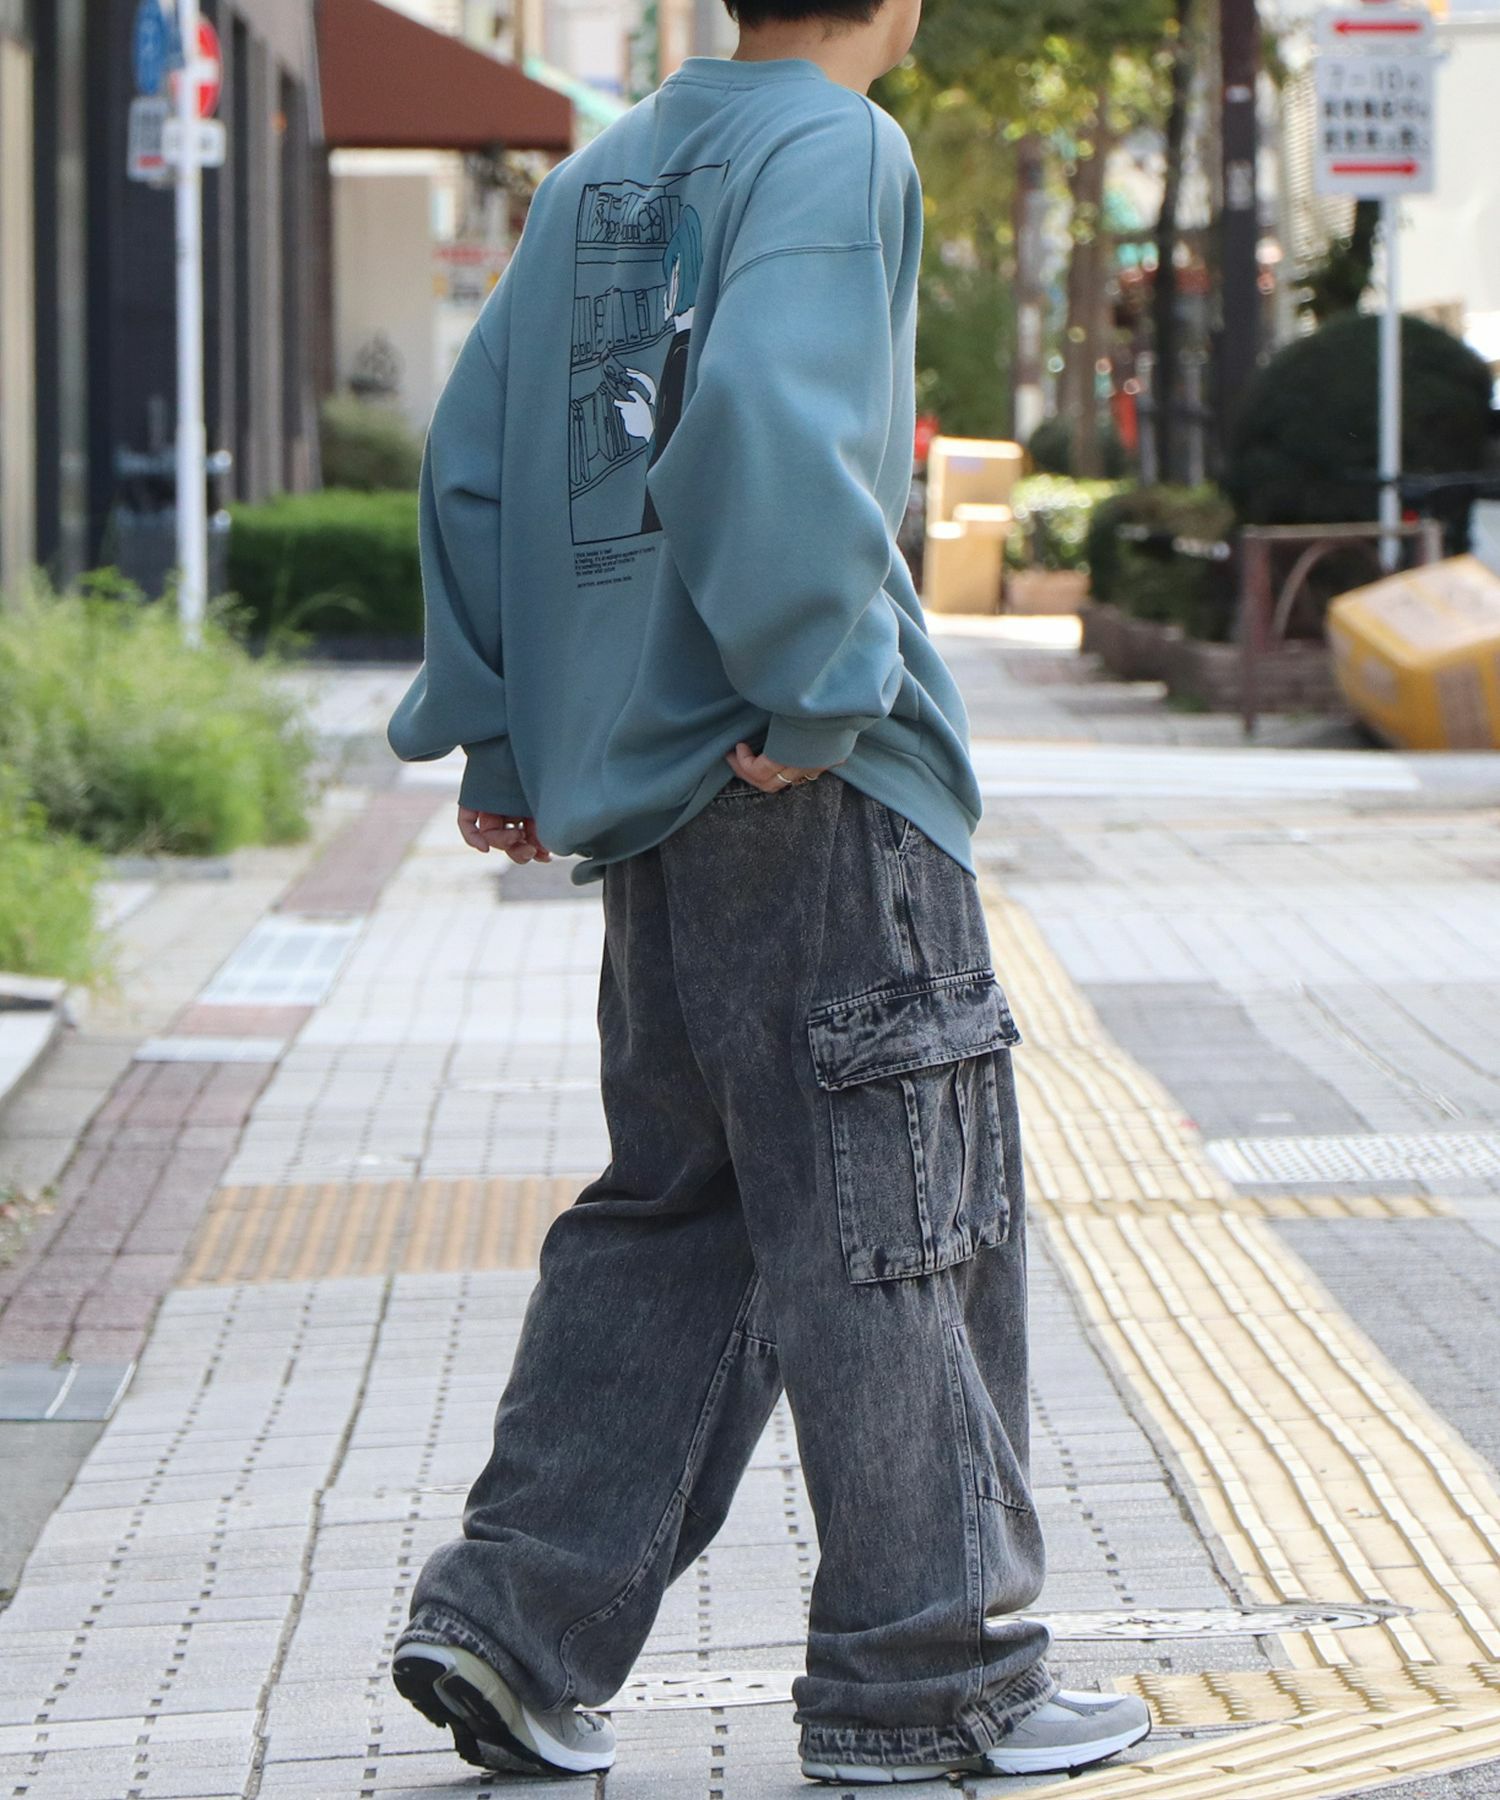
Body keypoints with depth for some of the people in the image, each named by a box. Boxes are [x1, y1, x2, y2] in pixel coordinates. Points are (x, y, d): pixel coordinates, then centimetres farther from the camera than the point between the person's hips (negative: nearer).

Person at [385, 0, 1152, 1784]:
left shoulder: (594, 178, 15)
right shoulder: (836, 149, -10)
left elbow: (473, 457, 15)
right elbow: (769, 420, -26)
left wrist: (498, 742, 17)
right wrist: (812, 693, -18)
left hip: (644, 779, 8)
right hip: (822, 802, -8)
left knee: (675, 1206, 15)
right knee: (899, 1218, 0)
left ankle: (515, 1617, 10)